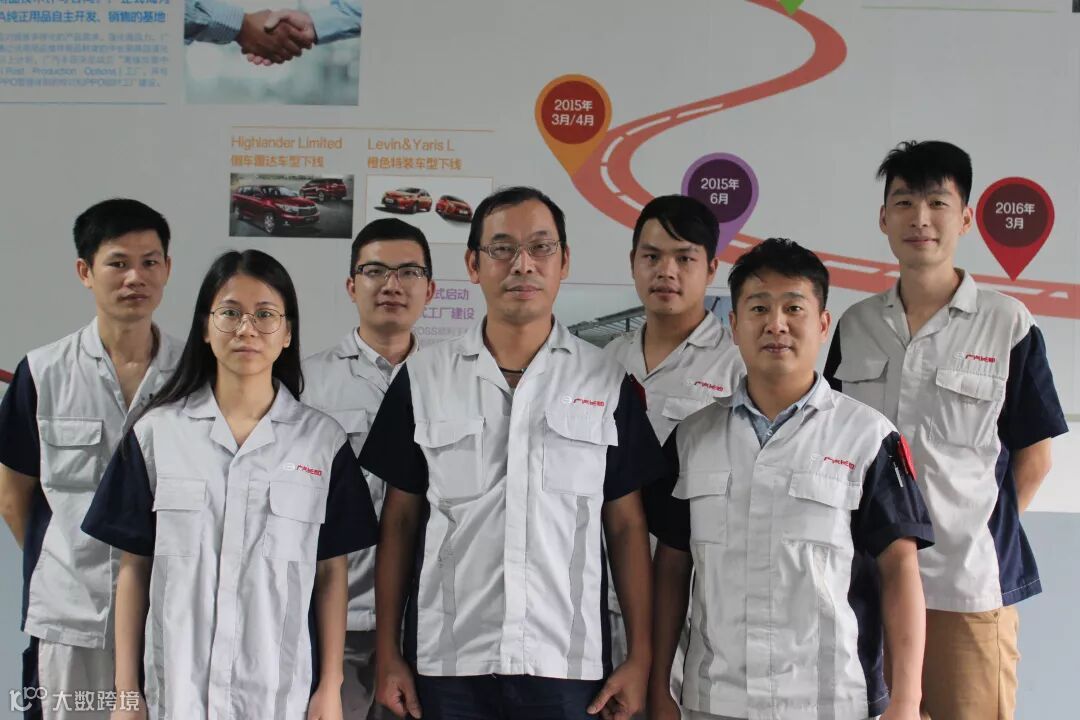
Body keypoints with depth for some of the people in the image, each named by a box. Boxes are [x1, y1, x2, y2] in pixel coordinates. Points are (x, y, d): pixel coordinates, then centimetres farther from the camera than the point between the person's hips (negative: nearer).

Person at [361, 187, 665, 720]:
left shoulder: (608, 384, 3)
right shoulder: (421, 378, 3)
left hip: (570, 666, 0)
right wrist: (387, 654, 3)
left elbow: (626, 525, 4)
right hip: (446, 664, 1)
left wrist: (640, 658, 0)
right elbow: (400, 519, 6)